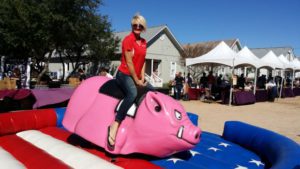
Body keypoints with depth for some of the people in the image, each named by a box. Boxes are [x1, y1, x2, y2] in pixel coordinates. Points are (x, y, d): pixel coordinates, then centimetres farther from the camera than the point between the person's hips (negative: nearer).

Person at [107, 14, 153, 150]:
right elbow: (129, 62, -15)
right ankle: (114, 126, -37)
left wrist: (142, 78, 0)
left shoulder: (144, 42, 12)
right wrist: (136, 80, -13)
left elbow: (142, 61, 11)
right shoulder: (128, 39, -10)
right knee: (133, 93, -37)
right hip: (124, 74, -9)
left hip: (136, 76, 9)